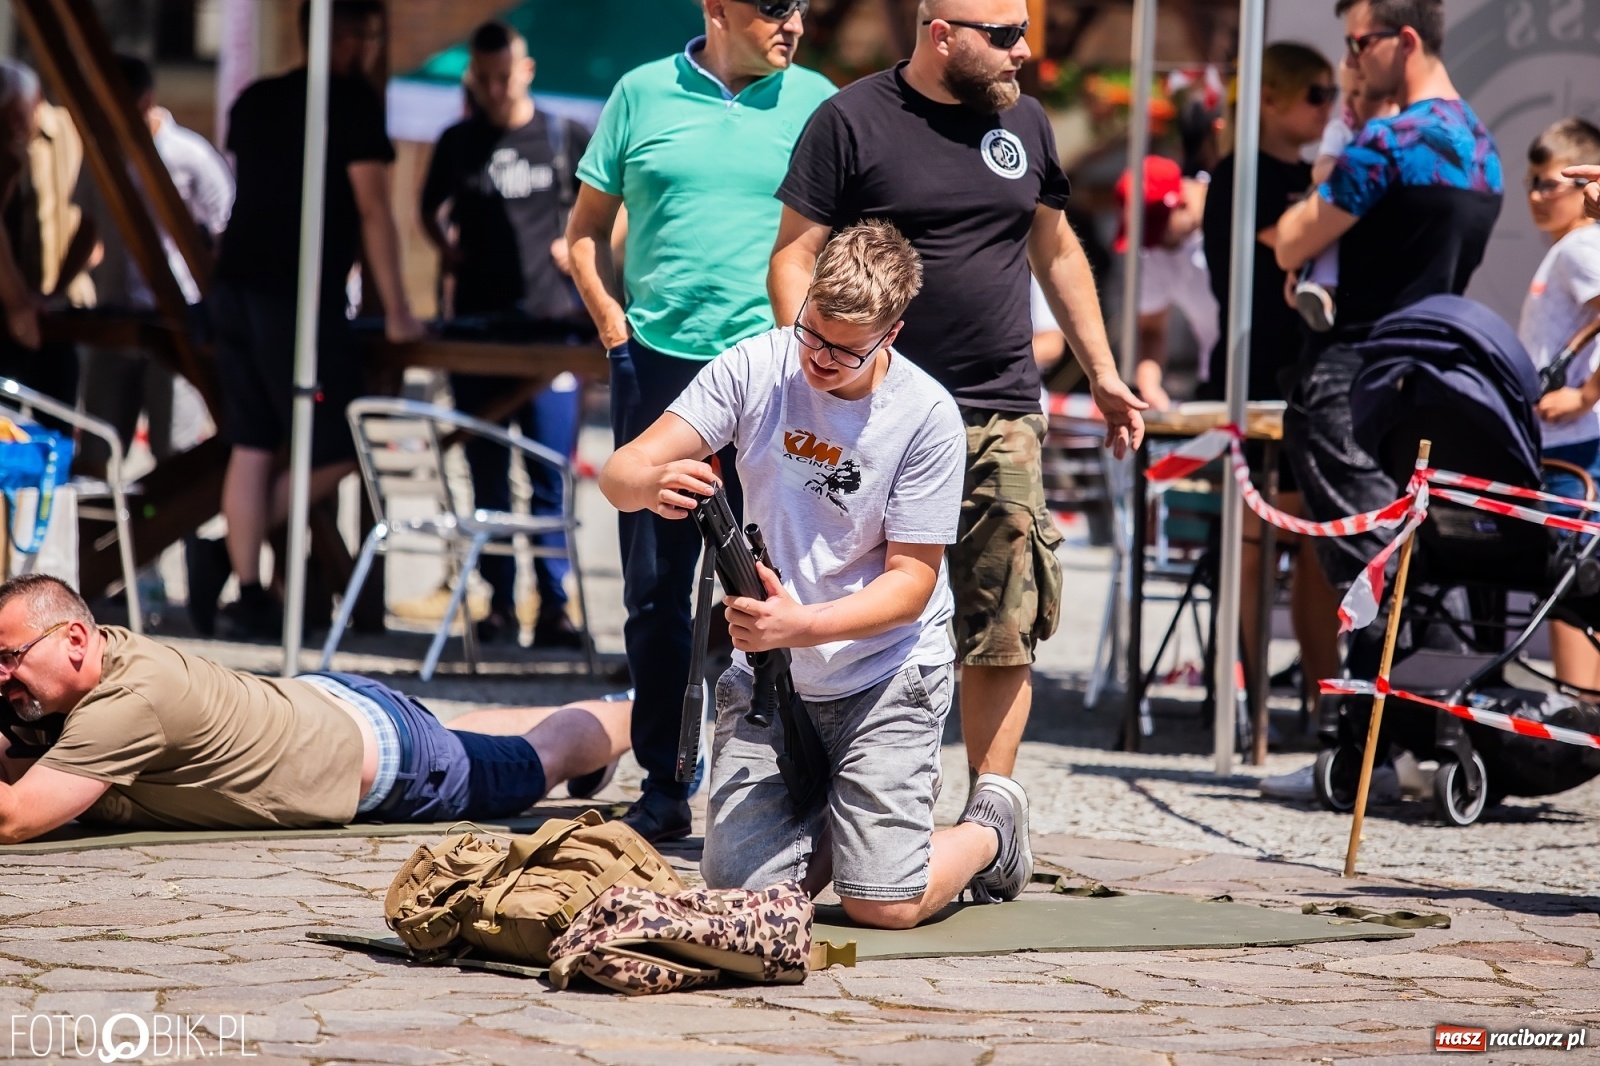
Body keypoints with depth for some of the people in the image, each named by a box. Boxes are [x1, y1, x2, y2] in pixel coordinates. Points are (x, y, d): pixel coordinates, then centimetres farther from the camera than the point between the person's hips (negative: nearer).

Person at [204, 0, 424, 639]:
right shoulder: (354, 101, -6)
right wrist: (395, 311, -4)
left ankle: (247, 593, 6)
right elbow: (372, 210, -8)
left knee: (251, 448, 8)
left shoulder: (256, 100, 15)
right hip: (298, 300, -7)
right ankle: (225, 558, -6)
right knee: (337, 451, 1)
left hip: (235, 291, 8)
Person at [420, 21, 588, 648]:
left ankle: (553, 605, -2)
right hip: (475, 325, 2)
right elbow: (431, 208, 25)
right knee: (486, 473, 3)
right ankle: (500, 603, 7)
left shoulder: (566, 139, 4)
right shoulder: (457, 144, 10)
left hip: (549, 324, -2)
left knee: (551, 474, -5)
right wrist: (444, 247, 8)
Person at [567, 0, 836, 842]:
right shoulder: (643, 95, 7)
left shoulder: (816, 104, 5)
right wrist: (614, 326, 3)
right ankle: (665, 786, 15)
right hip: (658, 365, 2)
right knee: (656, 587, 6)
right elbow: (587, 227, 14)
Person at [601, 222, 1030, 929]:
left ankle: (990, 828, 21)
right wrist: (654, 483, -37)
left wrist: (800, 625, -29)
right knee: (743, 895, -8)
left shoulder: (926, 416, -14)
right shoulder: (754, 369, -8)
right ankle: (826, 830, 26)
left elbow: (911, 581, -13)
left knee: (883, 906, -12)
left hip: (886, 677, -3)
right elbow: (619, 473, -12)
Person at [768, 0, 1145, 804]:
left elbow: (1056, 251, 24)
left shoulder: (1022, 121, 13)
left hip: (1004, 420, 4)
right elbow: (795, 257, -2)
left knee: (1006, 631, -2)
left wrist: (1102, 374, 20)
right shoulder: (852, 122, -2)